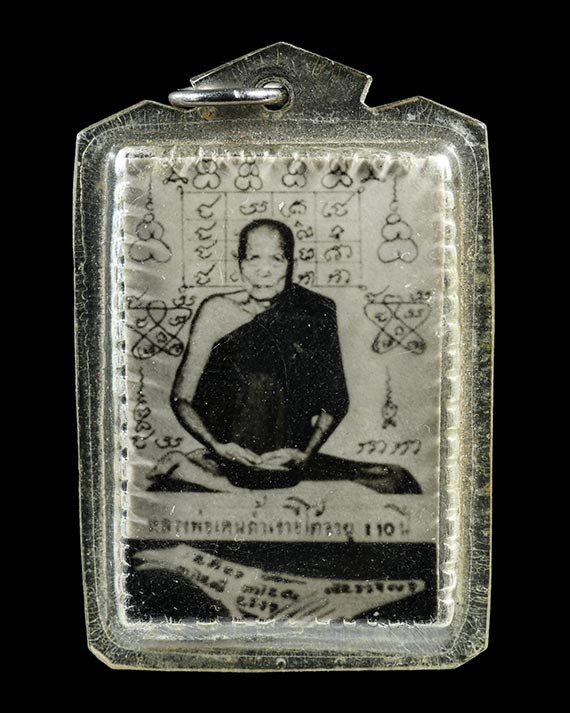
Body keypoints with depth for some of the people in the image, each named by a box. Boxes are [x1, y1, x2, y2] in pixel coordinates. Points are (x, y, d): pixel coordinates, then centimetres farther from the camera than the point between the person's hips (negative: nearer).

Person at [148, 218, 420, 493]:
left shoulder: (315, 312, 1)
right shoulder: (218, 311, -1)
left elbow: (336, 400, 2)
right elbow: (181, 397, -1)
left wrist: (305, 453, -12)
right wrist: (217, 446, -17)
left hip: (289, 457, 1)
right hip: (234, 454, 0)